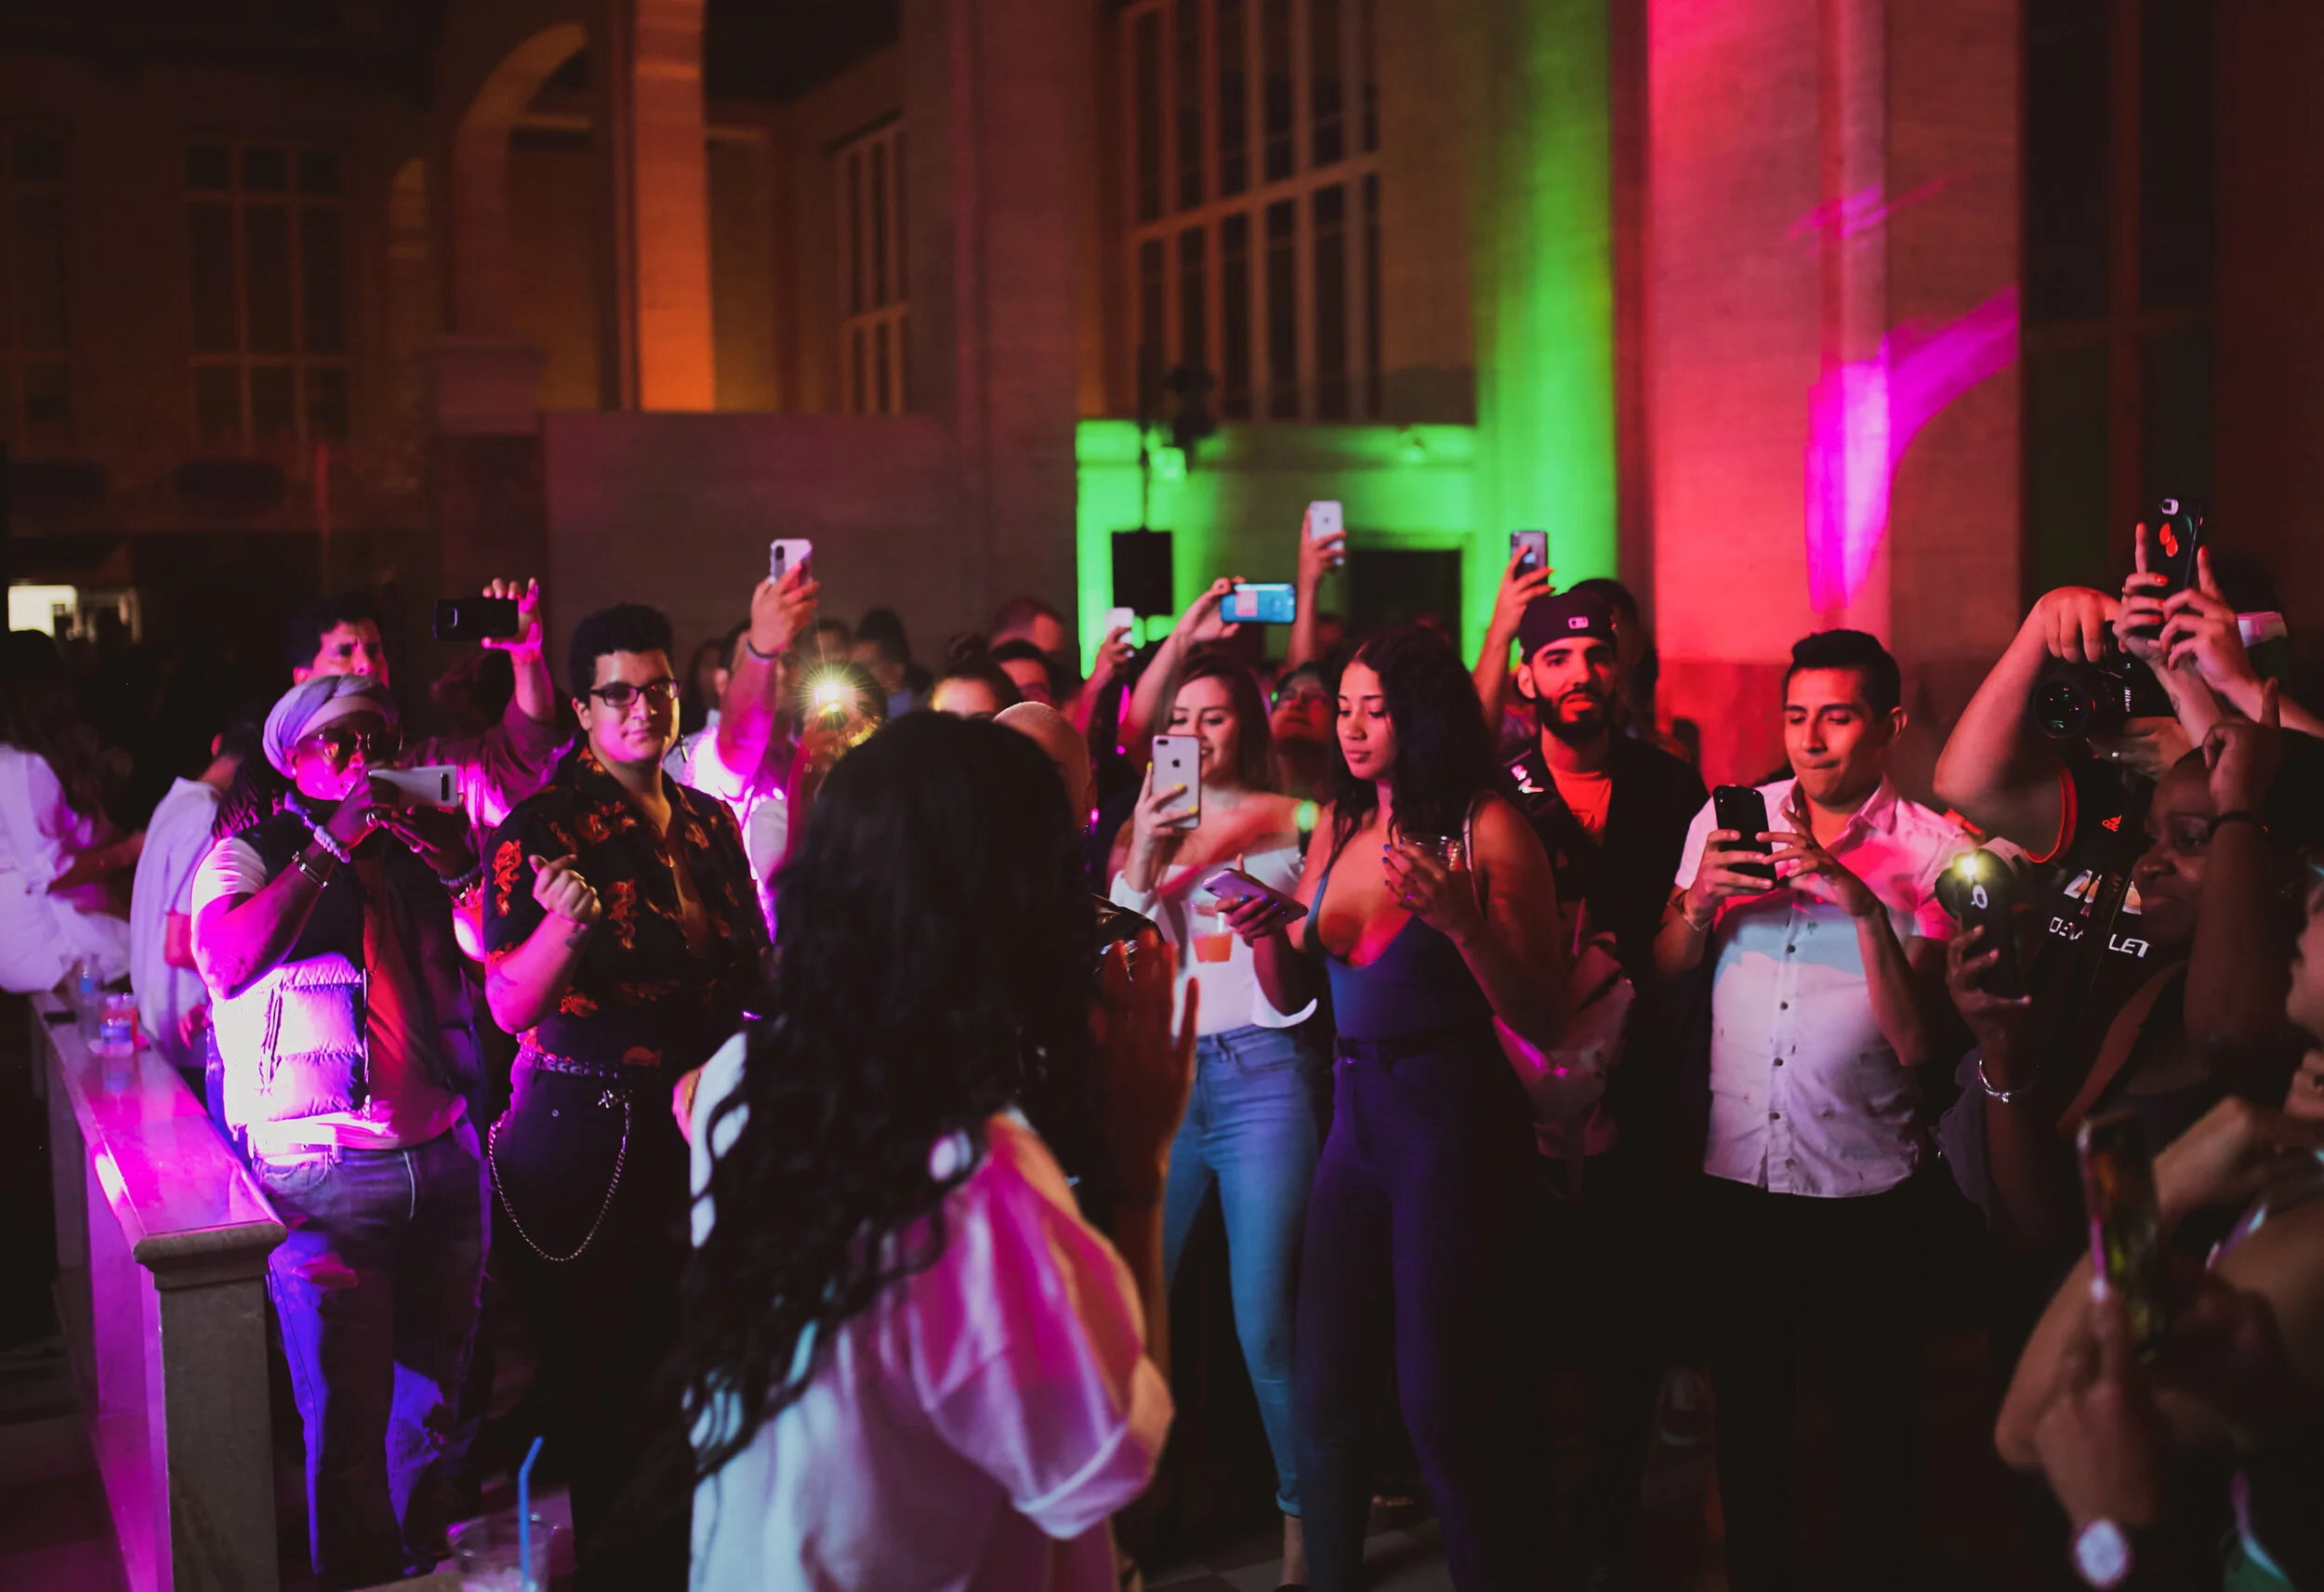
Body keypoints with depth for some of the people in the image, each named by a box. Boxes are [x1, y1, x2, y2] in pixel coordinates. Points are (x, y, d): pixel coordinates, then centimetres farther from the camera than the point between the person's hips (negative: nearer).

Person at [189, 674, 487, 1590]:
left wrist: (456, 859, -9)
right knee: (346, 1412, 0)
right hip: (324, 1172, -4)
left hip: (444, 1161, 4)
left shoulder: (416, 851, 14)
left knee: (432, 1397, 13)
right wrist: (332, 843, -17)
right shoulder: (253, 854, 1)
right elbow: (227, 958, -17)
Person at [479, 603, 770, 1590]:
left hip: (701, 1122, 5)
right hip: (589, 1134, -5)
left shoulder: (710, 822, 8)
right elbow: (509, 1006, -15)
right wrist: (564, 923, -31)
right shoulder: (544, 828, -8)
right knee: (613, 1371, 2)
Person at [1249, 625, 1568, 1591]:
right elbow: (1290, 995, 14)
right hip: (1356, 1114, 7)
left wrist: (1461, 921, -24)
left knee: (1441, 1402, -1)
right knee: (1323, 1394, 12)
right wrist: (1264, 930, -6)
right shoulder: (1338, 828, 11)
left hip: (1457, 1120, -6)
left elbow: (1543, 1020, -12)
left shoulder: (1488, 829, -9)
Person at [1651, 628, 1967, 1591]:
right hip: (1735, 1176, 3)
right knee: (1745, 1405, 17)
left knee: (1873, 1418, 11)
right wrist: (1701, 900, -13)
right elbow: (1664, 973, 5)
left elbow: (1915, 1041, -14)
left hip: (1864, 1191, -2)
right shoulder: (1727, 821, 4)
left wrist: (1864, 903, -25)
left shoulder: (1934, 853, -6)